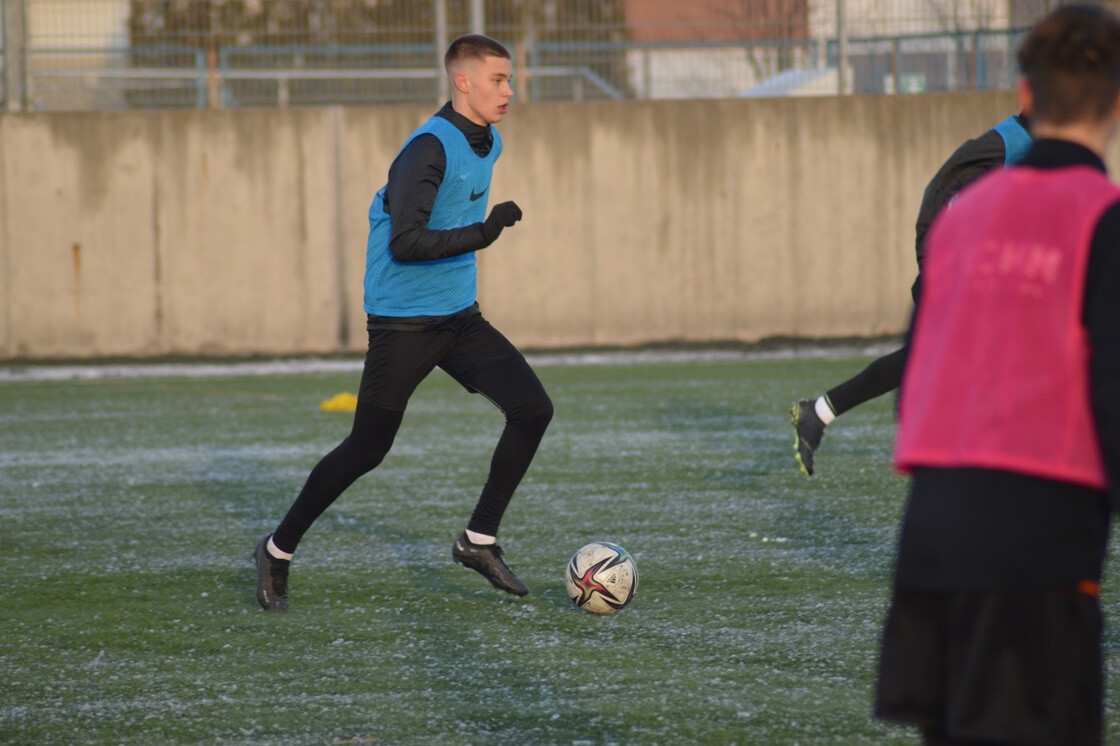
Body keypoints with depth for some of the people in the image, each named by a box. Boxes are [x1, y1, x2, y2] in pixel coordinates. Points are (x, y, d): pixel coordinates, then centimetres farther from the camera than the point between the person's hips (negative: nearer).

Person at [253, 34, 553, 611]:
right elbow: (405, 243, -28)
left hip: (459, 316, 8)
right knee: (367, 450, -1)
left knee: (532, 409, -8)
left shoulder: (487, 144, 8)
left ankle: (478, 540, 3)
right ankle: (277, 552, 16)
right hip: (403, 323, -8)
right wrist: (482, 233, -35)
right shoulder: (429, 149, -20)